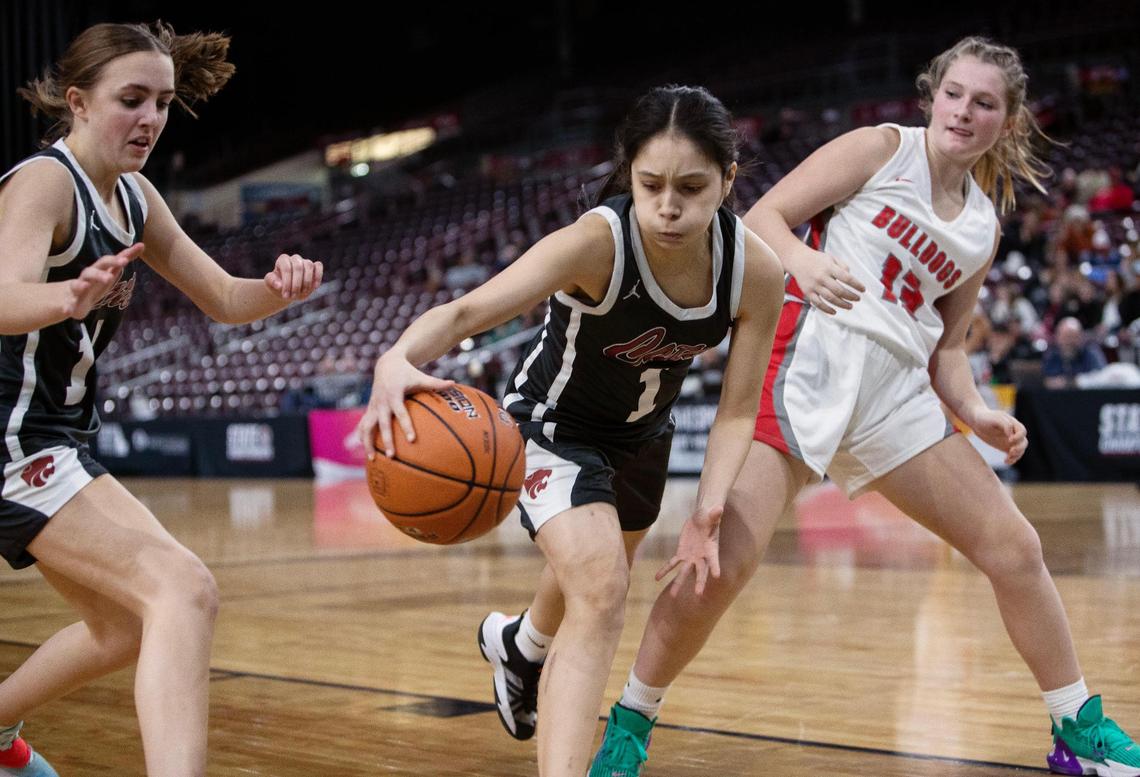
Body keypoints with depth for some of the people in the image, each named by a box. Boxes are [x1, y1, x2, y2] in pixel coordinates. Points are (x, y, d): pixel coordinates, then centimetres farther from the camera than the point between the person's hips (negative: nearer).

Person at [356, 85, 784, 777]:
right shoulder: (598, 243, -38)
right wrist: (399, 360, -69)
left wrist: (709, 511, -32)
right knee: (601, 592, -27)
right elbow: (469, 310, -49)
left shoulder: (757, 272, -27)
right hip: (555, 424, -5)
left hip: (643, 430, 5)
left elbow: (738, 409, -17)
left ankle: (517, 644, 64)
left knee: (593, 580, 30)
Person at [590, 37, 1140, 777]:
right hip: (808, 358, -6)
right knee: (722, 562, -17)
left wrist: (975, 412, 1)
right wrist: (802, 261, -25)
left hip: (896, 392, 6)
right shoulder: (884, 148, 5)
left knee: (1015, 548, 5)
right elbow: (763, 217, -3)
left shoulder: (984, 227, 19)